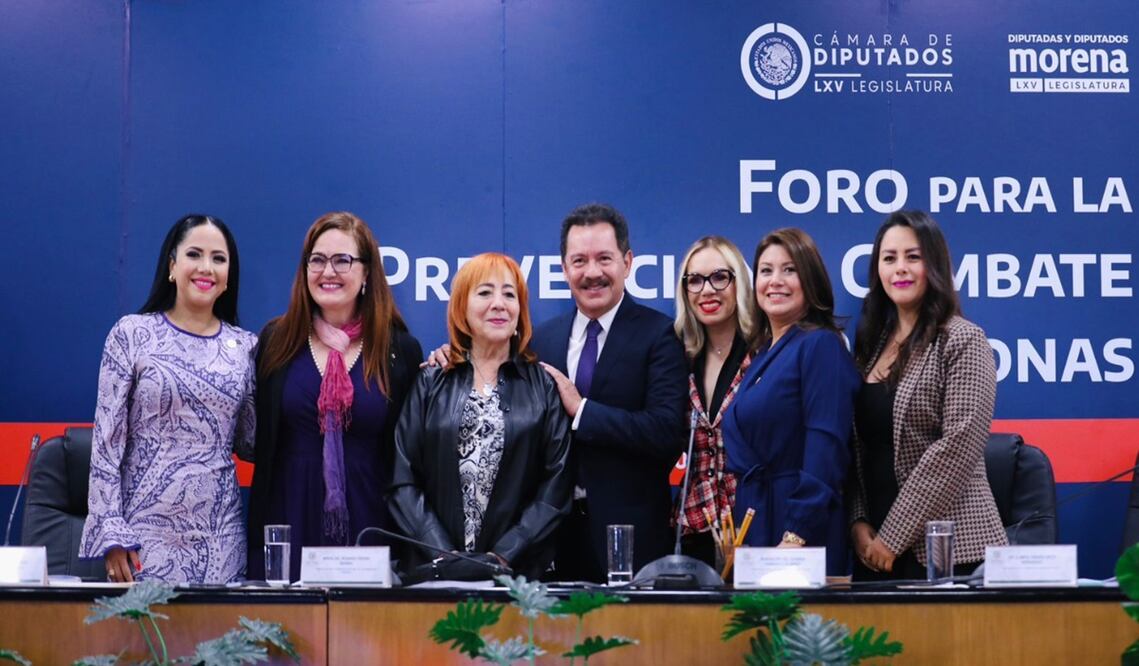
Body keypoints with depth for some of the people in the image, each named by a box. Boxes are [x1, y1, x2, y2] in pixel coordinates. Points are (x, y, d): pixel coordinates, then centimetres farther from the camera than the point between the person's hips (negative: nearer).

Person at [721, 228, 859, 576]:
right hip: (754, 526, 8)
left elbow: (826, 448, -18)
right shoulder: (762, 355, 15)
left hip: (801, 525, -8)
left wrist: (797, 536, -22)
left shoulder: (821, 345, -9)